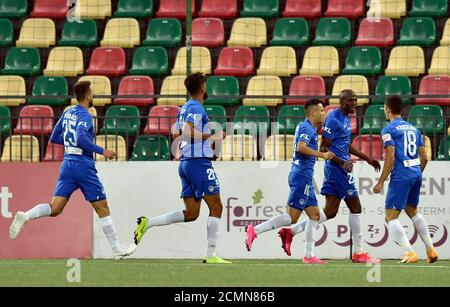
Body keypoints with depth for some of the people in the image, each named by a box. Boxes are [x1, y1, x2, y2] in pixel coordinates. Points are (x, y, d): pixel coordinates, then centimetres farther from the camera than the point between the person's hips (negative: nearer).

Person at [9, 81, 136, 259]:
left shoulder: (67, 113, 14)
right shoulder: (85, 116, -10)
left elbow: (54, 138, 20)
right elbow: (81, 137, -26)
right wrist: (102, 151, -19)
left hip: (67, 164, 7)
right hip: (84, 165, -7)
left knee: (55, 209, -2)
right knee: (102, 208, 5)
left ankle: (25, 216, -28)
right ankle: (117, 249, 11)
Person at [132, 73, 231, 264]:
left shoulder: (184, 108, 17)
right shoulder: (196, 108, -12)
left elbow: (177, 135, 25)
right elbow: (188, 132, -25)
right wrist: (212, 136, -17)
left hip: (185, 162, 9)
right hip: (199, 162, -9)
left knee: (191, 213, 8)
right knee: (216, 207, -2)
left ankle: (147, 223, -1)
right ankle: (210, 255, -5)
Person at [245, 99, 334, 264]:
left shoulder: (304, 126, 18)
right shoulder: (307, 128, -11)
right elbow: (301, 147, -27)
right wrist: (322, 154, -23)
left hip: (304, 178, 10)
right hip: (302, 176, -10)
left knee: (314, 214, 8)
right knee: (292, 217, -12)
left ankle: (308, 255, 8)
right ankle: (255, 230, -12)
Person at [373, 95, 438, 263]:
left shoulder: (388, 130, -5)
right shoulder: (413, 129, 16)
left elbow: (390, 158, -14)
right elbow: (424, 158, 15)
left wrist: (381, 182, -10)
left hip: (400, 177, -7)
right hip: (416, 175, 7)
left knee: (391, 217, -3)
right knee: (412, 211, 26)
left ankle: (410, 253, -17)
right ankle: (431, 250, 23)